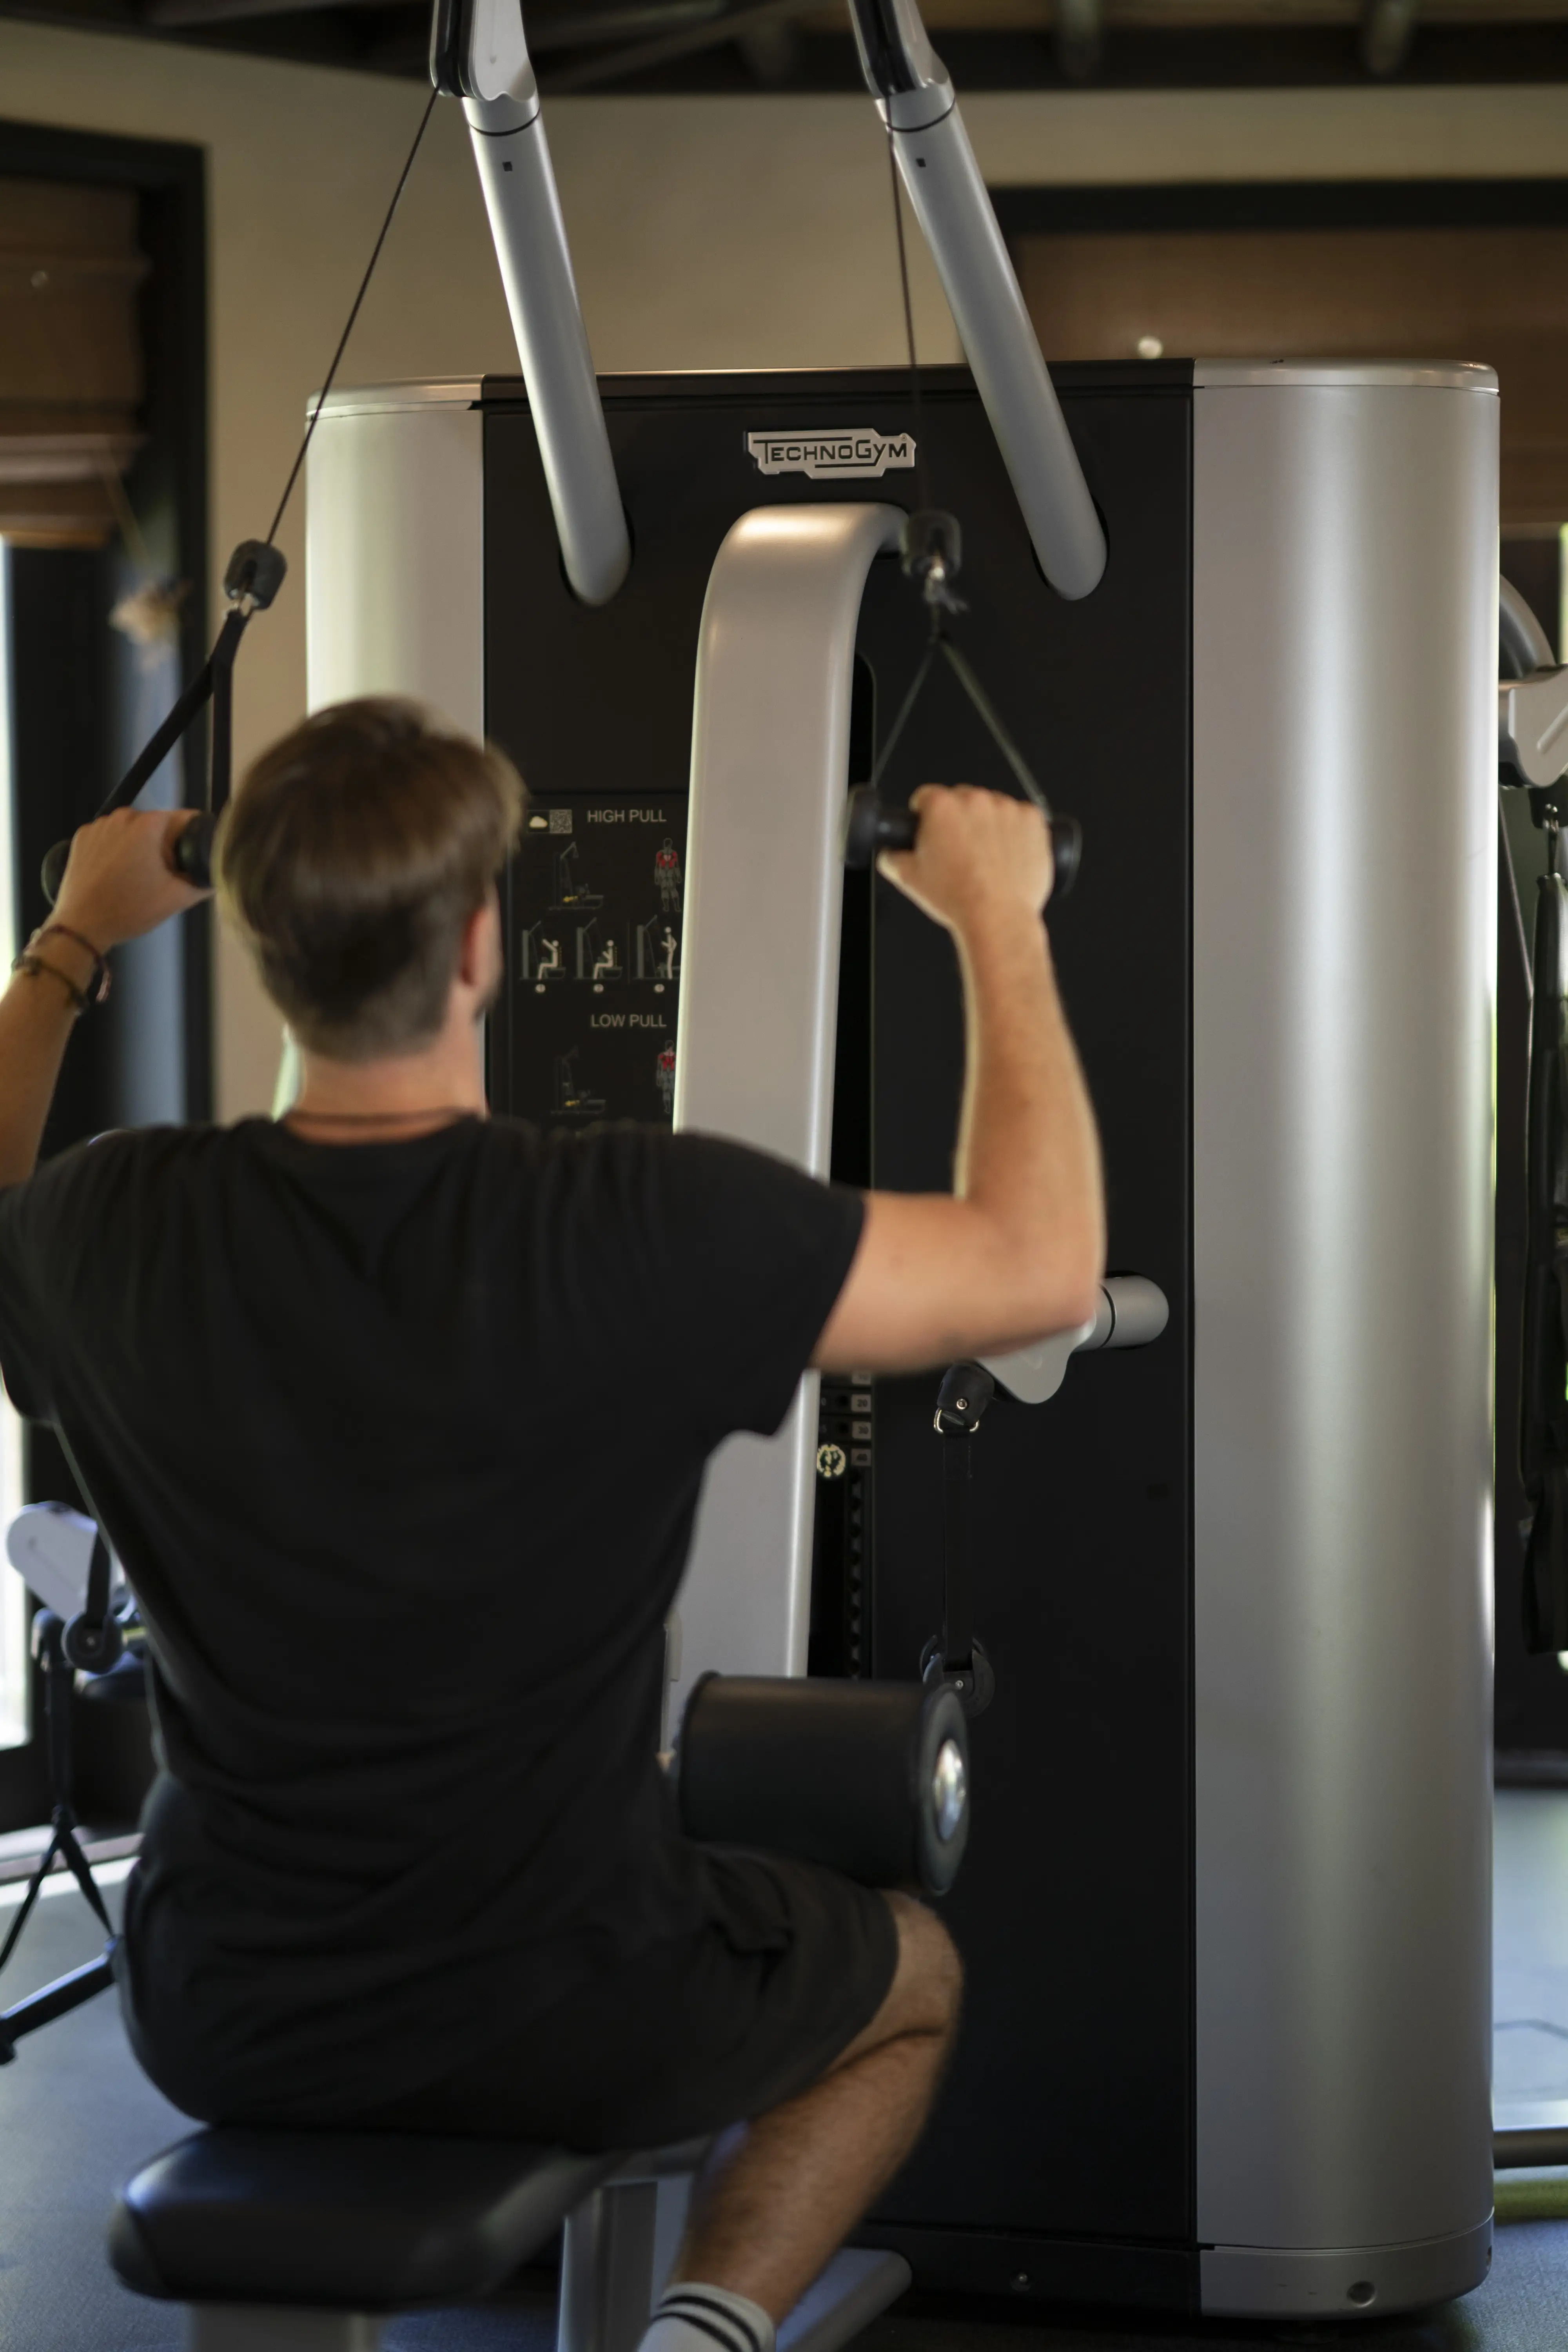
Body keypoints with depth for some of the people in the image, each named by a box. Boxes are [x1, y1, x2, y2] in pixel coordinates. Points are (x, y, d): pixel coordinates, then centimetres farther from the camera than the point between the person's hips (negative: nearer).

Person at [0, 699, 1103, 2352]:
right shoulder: (640, 1237, -26)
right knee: (914, 1976, 28)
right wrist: (997, 915, -3)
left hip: (217, 2024, 4)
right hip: (571, 2029, -4)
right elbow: (1042, 1265, -14)